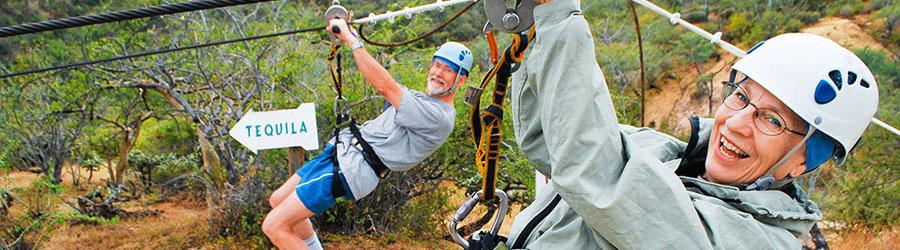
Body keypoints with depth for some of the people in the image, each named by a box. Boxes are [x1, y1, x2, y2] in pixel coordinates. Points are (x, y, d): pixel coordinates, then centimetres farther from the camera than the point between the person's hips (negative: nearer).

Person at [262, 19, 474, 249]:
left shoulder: (439, 117, -16)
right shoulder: (421, 99, 15)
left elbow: (384, 86, -23)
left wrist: (351, 40, -18)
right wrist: (351, 34, 16)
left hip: (353, 168, -11)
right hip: (343, 149, 11)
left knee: (274, 226, -11)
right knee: (278, 201, 22)